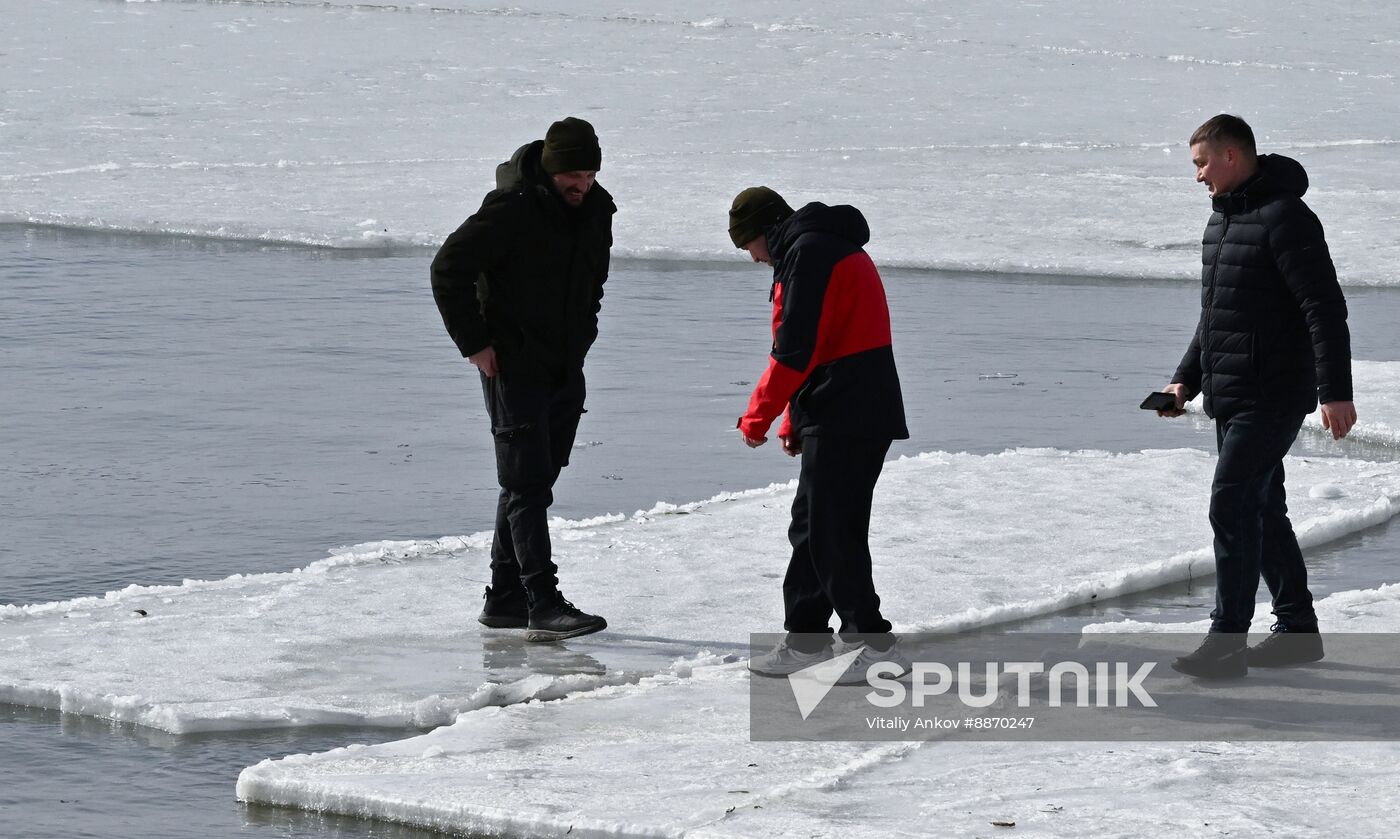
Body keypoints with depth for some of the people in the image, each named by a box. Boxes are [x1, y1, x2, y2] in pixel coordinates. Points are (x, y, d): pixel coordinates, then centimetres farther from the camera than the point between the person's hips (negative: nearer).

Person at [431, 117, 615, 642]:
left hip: (565, 371, 8)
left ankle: (505, 599, 20)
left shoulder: (597, 210, 6)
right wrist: (474, 343, -14)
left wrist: (582, 333, 14)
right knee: (527, 486, -11)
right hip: (514, 367, -8)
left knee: (533, 484, 12)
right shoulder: (512, 210, -17)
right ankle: (543, 605, -15)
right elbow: (448, 268, -15)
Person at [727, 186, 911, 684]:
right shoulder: (831, 248, 21)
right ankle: (805, 641, 21)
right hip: (866, 414, 10)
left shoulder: (807, 253, -12)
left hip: (843, 419, -10)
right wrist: (795, 421, 22)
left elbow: (794, 350, -18)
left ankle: (875, 646, -8)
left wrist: (757, 418, -9)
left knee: (830, 533, -7)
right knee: (813, 527, 16)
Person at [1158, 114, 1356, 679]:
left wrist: (1335, 391, -23)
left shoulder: (1285, 218, -14)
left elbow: (1325, 309, -18)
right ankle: (1297, 631, 22)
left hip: (1271, 398, -10)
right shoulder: (1222, 219, 16)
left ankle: (1227, 643, -13)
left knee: (1232, 504, -13)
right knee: (1262, 509, 13)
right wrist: (1186, 379, 17)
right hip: (1231, 398, 10)